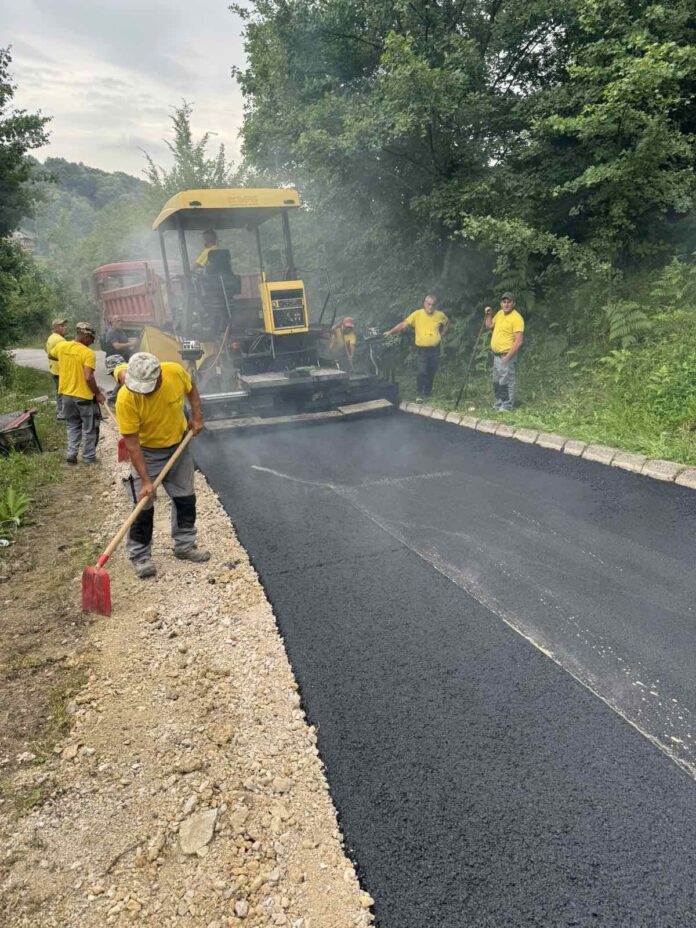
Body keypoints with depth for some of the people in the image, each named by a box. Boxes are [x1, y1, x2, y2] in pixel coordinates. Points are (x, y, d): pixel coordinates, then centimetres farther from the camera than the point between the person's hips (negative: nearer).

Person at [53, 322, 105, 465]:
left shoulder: (61, 346, 1)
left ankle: (72, 454, 16)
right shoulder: (88, 353, -19)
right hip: (84, 396, -6)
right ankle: (88, 457, 15)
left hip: (66, 394, 6)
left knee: (72, 426, 21)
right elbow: (88, 378, -25)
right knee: (90, 428, 10)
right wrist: (98, 393, -13)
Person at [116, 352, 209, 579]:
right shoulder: (126, 399, -32)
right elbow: (132, 444, -27)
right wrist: (146, 481, -28)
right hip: (146, 452, -4)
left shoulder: (176, 372, -25)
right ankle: (140, 556, 15)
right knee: (144, 506, -3)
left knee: (186, 498, 12)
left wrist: (196, 416, -8)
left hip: (178, 446, 4)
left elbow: (191, 389, 1)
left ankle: (184, 546, 29)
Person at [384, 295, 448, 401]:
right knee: (422, 372, -12)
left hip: (435, 349, 3)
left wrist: (441, 335, 8)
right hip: (421, 350, -3)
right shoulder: (417, 314, -9)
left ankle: (428, 391, 32)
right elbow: (403, 324, -13)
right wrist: (390, 332, -21)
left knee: (432, 372, 13)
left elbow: (447, 323, 21)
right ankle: (419, 394, -3)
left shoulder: (440, 315, 0)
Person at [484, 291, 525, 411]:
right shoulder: (499, 313, 9)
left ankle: (507, 406, 1)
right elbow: (489, 326, 25)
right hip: (496, 355, 9)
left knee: (506, 382, -6)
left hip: (506, 355, -9)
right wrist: (488, 314, 8)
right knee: (496, 382, 17)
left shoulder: (516, 318, -17)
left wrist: (507, 357, -23)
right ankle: (499, 403, 29)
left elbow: (519, 341, -22)